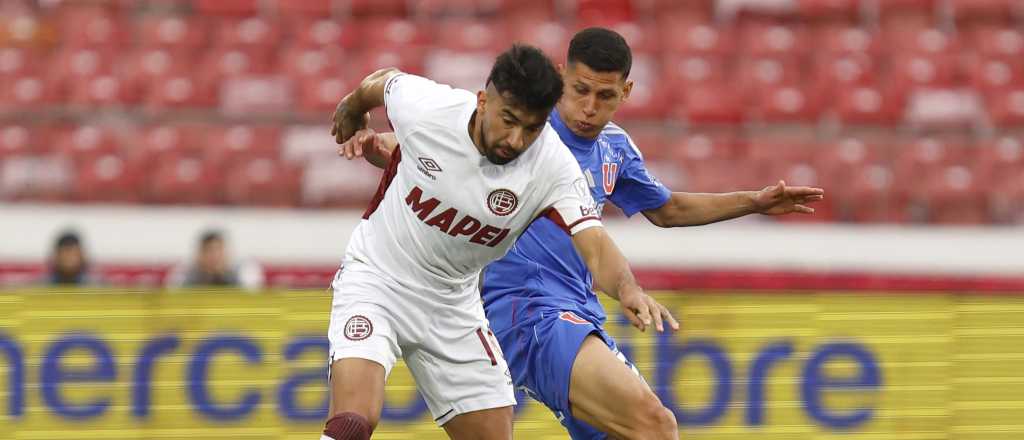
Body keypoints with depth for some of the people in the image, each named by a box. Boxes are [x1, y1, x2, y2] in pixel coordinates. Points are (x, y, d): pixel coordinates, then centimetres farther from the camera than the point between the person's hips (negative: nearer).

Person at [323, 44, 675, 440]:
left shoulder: (554, 166, -20)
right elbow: (381, 82, 1)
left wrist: (628, 289, -53)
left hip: (453, 301, 3)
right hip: (374, 279, -3)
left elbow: (594, 246, -30)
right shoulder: (424, 107, -22)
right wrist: (351, 107, 25)